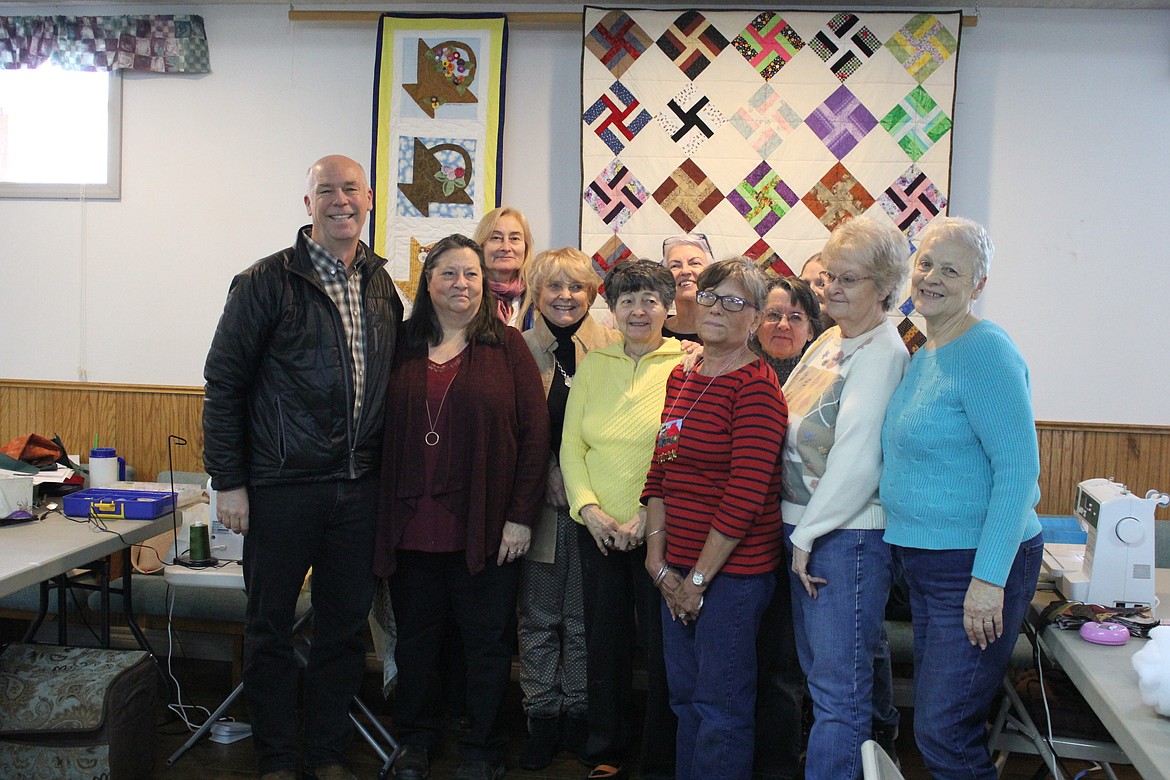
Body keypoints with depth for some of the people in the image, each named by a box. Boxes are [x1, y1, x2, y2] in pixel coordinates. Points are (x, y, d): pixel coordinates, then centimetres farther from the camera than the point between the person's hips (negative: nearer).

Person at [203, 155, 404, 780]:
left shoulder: (381, 287, 9)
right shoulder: (268, 281, -5)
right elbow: (224, 382, -6)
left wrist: (386, 473, 9)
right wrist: (228, 481, -9)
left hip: (359, 488, 4)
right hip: (282, 487, -4)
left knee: (345, 627, 12)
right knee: (271, 627, 8)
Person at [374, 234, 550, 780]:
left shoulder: (506, 346, -1)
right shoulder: (403, 348, 6)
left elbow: (535, 432, -4)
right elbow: (382, 433, 8)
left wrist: (520, 515, -8)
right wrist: (385, 514, 2)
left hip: (484, 528, -2)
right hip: (412, 526, 3)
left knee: (486, 642, 8)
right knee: (416, 638, 15)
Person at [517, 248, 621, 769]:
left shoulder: (612, 347, 0)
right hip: (538, 501, 1)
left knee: (583, 618, 10)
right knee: (538, 617, 8)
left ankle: (578, 712, 24)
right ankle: (542, 716, 21)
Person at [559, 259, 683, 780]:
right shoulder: (592, 365, 10)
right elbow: (571, 444, 7)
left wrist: (651, 513, -15)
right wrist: (588, 507, -6)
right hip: (597, 530, 4)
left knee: (661, 647, 4)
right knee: (604, 643, 12)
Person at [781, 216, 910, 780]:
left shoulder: (881, 353, -14)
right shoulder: (829, 341, 13)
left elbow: (857, 458, -20)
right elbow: (794, 433, 17)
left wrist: (808, 534, -15)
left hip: (847, 536, -9)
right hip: (803, 529, 9)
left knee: (838, 687, -2)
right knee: (819, 672, 19)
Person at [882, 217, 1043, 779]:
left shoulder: (985, 351, -16)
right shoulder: (924, 353, 12)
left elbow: (1018, 467, -22)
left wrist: (989, 579, -25)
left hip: (979, 565, -9)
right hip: (926, 563, 9)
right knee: (934, 721, 19)